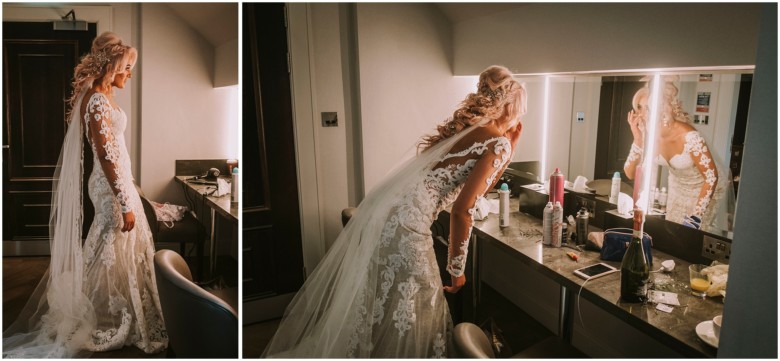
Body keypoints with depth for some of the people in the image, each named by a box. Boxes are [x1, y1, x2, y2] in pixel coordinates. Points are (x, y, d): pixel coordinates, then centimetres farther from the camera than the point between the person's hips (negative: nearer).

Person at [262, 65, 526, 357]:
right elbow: (461, 209, -14)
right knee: (401, 321, 9)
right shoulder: (498, 142, -6)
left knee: (359, 307, 23)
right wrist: (456, 268, -4)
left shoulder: (466, 126, 18)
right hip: (405, 224, -9)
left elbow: (478, 186, 29)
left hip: (382, 208, 9)